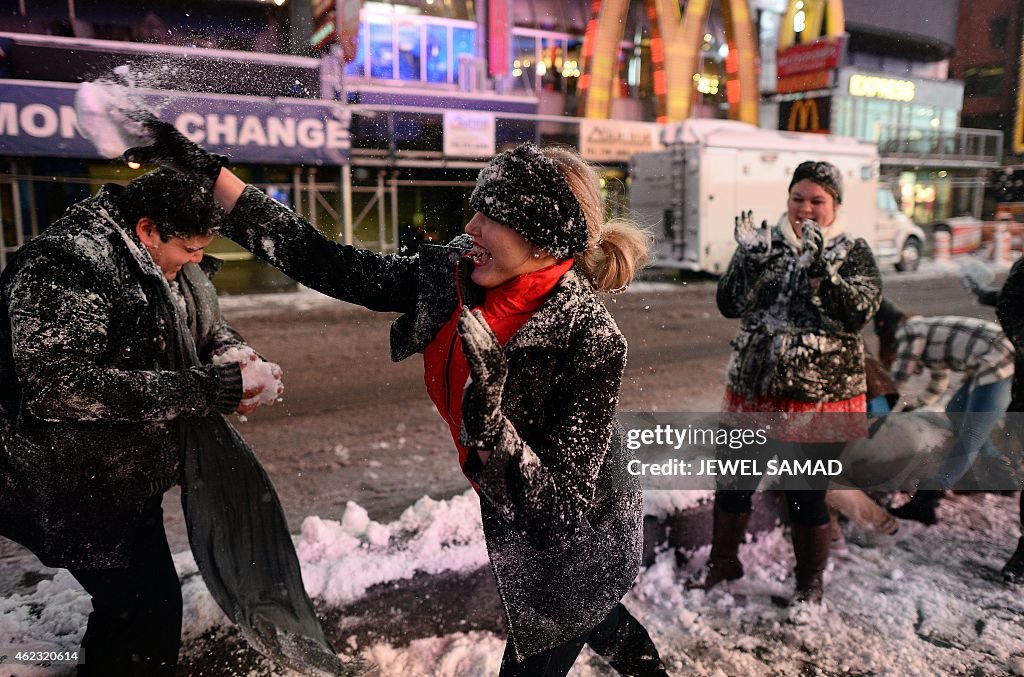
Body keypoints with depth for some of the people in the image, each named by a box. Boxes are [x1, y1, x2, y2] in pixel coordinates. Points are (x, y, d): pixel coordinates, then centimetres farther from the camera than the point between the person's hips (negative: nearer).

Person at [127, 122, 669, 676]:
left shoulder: (589, 339, -35)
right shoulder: (452, 275, -18)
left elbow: (560, 506, -33)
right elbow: (331, 266, -16)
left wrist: (489, 424, -50)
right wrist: (203, 170, -15)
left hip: (574, 543, -6)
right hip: (512, 516, 6)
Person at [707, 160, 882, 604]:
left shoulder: (853, 253, 1)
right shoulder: (766, 244, 6)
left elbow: (858, 312, -15)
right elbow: (729, 305, -1)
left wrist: (818, 267, -27)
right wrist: (748, 258, -15)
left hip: (819, 399, -2)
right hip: (754, 392, 3)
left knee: (807, 496, 6)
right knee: (733, 485, 10)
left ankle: (810, 586, 30)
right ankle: (723, 563, 35)